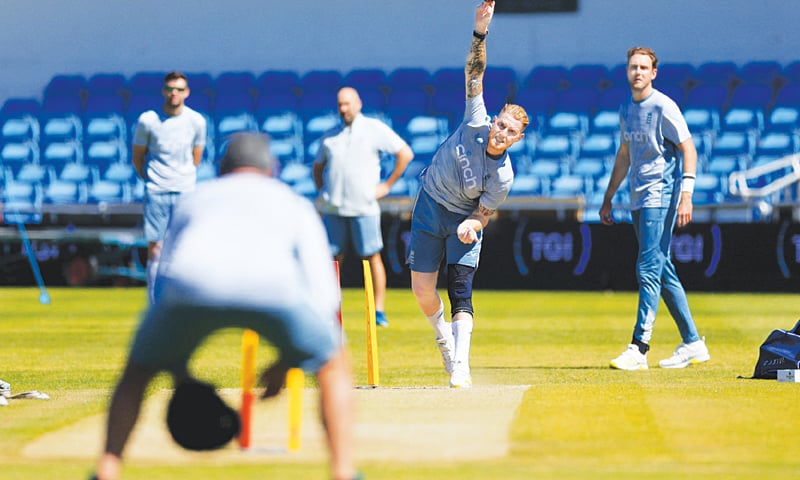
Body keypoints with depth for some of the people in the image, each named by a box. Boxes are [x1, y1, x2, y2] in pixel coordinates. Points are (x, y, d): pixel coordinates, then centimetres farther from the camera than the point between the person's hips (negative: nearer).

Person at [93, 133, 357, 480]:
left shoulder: (195, 198, 40)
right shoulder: (294, 204, 37)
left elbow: (163, 279, 34)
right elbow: (323, 295, 26)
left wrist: (179, 373, 34)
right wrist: (285, 362, 34)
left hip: (194, 283, 1)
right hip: (272, 286, -1)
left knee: (138, 370, 27)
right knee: (334, 366, 24)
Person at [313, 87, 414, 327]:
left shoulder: (375, 129, 2)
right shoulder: (330, 136, 14)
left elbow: (405, 153, 2)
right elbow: (317, 167, 26)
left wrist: (387, 185, -2)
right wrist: (321, 191, 10)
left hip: (364, 207, -3)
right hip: (333, 208, 3)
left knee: (372, 257, -4)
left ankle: (379, 310, -1)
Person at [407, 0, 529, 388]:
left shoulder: (503, 176, -23)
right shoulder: (477, 123, -19)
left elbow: (483, 213, -11)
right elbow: (474, 73, -20)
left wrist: (470, 224, -34)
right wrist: (480, 33, -31)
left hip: (465, 218, -3)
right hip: (430, 206, 3)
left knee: (460, 291, -16)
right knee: (422, 290, 5)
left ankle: (460, 366, -23)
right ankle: (442, 334, 35)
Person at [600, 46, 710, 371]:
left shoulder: (663, 107, -9)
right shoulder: (626, 110, 15)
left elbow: (688, 149, -13)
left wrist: (686, 196, -22)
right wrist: (608, 199, 24)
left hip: (661, 197, -9)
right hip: (639, 200, 9)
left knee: (649, 269, -14)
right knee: (663, 271, 10)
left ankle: (639, 349, -18)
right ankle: (693, 343, 16)